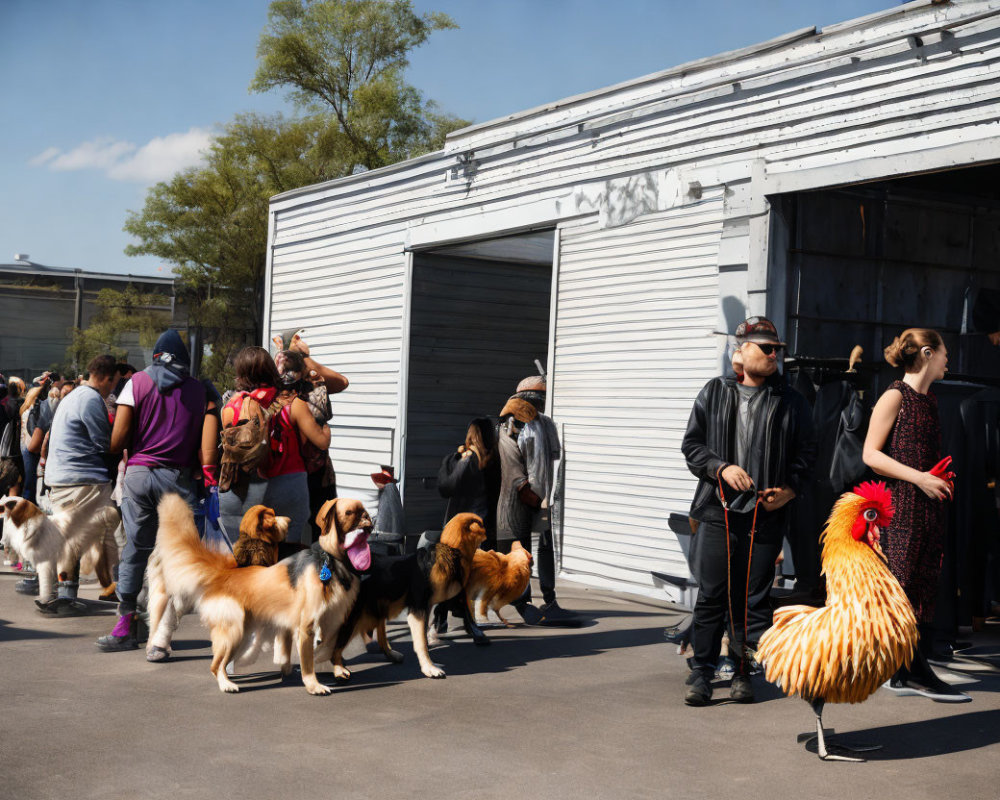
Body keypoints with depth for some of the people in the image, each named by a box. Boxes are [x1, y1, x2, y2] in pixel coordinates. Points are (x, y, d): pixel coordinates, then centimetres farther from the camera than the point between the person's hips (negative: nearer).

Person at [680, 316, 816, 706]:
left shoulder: (791, 402, 11)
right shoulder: (714, 393, 9)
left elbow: (806, 453, 12)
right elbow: (692, 444, 7)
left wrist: (790, 488, -4)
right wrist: (721, 468, -10)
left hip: (766, 514, 1)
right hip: (719, 511, -1)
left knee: (754, 598, 4)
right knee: (712, 595, -2)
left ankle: (743, 673, 14)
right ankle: (701, 673, 6)